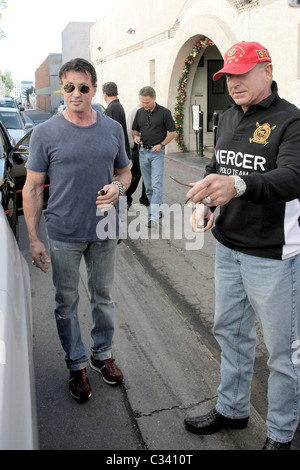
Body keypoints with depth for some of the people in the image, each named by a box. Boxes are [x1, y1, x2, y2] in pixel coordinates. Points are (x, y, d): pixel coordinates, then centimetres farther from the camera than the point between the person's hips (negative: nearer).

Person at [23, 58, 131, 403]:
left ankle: (102, 354, 35)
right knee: (66, 303, 9)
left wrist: (118, 187, -11)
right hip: (63, 234, -2)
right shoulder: (46, 133, -6)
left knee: (103, 297, 16)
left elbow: (125, 171, 14)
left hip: (104, 231, 3)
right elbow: (32, 188, -4)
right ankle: (76, 365, 27)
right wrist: (33, 239, -8)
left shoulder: (112, 129, 3)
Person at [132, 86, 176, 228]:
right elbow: (135, 129, 19)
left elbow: (172, 132, -2)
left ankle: (154, 217, -18)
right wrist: (136, 136, -4)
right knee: (148, 186, 9)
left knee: (156, 185, -12)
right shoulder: (139, 112, 8)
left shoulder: (164, 112, -6)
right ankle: (157, 210, 23)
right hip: (143, 152, 5)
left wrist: (161, 144, -13)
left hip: (157, 153, -5)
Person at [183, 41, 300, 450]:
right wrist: (204, 201, -2)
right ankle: (232, 409, 42)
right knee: (230, 332, 20)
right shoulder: (228, 118, 10)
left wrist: (238, 185, -48)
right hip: (228, 247, 8)